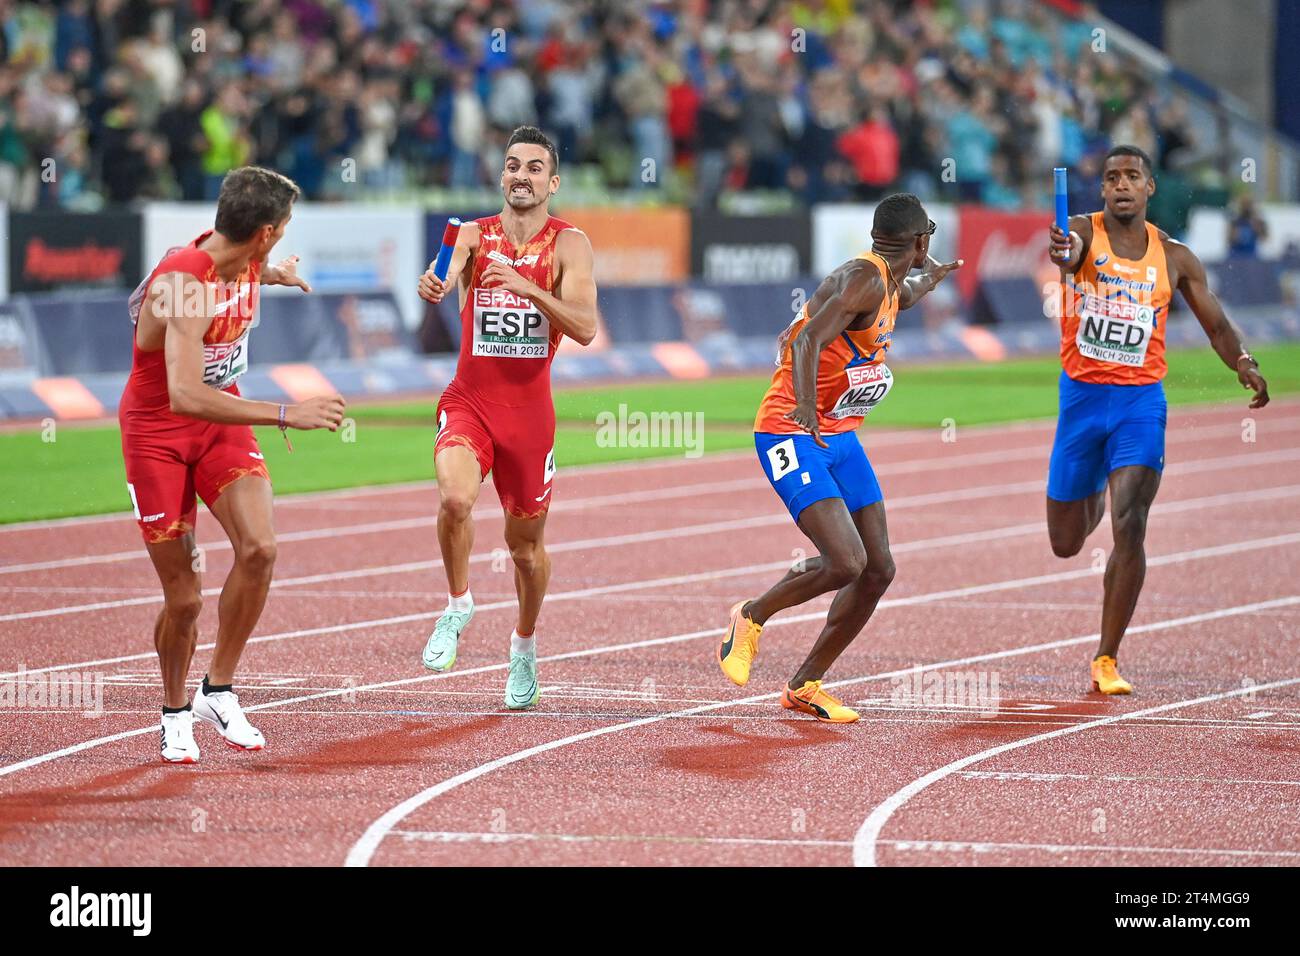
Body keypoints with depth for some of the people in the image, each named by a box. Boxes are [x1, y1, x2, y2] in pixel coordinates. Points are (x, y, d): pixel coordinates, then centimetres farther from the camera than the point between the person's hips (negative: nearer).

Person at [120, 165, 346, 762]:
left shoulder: (244, 264, -5)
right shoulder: (183, 284, -30)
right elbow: (185, 396, -42)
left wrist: (271, 275, 38)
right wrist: (286, 415, -44)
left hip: (222, 421, 6)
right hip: (157, 429, -6)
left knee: (258, 547, -19)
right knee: (184, 599, -3)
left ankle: (219, 692, -4)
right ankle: (175, 712, 24)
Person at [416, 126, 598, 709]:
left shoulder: (568, 245, -3)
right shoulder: (475, 235, 2)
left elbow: (585, 328, -14)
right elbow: (448, 273, -19)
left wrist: (527, 287, -27)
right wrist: (435, 286, -43)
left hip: (529, 409, 0)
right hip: (468, 402, 0)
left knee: (526, 541, 10)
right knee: (455, 499, -28)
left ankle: (524, 645, 36)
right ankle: (458, 606, -2)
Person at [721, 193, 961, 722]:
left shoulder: (891, 286, 11)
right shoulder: (862, 280, -19)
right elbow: (809, 340, -34)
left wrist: (929, 277, 59)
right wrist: (805, 406, -50)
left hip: (840, 438, 10)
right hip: (793, 435, -10)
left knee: (878, 569, 4)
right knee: (845, 563, -22)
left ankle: (805, 686, 15)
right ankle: (752, 617, 5)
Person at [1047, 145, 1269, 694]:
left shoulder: (1174, 258, 3)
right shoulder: (1084, 232, -5)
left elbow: (1216, 325, 9)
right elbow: (1071, 251, -30)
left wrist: (1244, 364, -13)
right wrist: (1062, 253, -56)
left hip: (1140, 402, 0)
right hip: (1081, 399, 0)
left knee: (1130, 526, -18)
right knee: (1065, 543, 10)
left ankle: (1107, 662, -9)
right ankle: (1095, 497, 51)